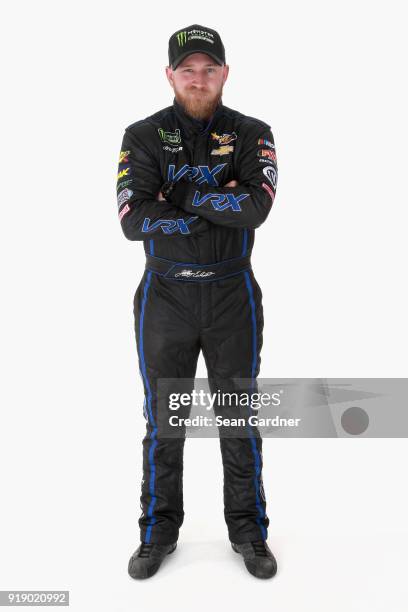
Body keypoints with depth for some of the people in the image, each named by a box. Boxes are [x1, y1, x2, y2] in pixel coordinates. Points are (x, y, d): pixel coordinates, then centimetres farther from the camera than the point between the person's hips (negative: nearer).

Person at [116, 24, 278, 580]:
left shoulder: (251, 134, 0)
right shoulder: (143, 137, -1)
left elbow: (257, 206, -19)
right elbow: (132, 220, -16)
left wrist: (182, 196, -16)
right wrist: (219, 204, -15)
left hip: (233, 295, 0)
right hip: (163, 295, 0)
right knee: (163, 422, 11)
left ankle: (248, 529, 29)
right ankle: (159, 530, 30)